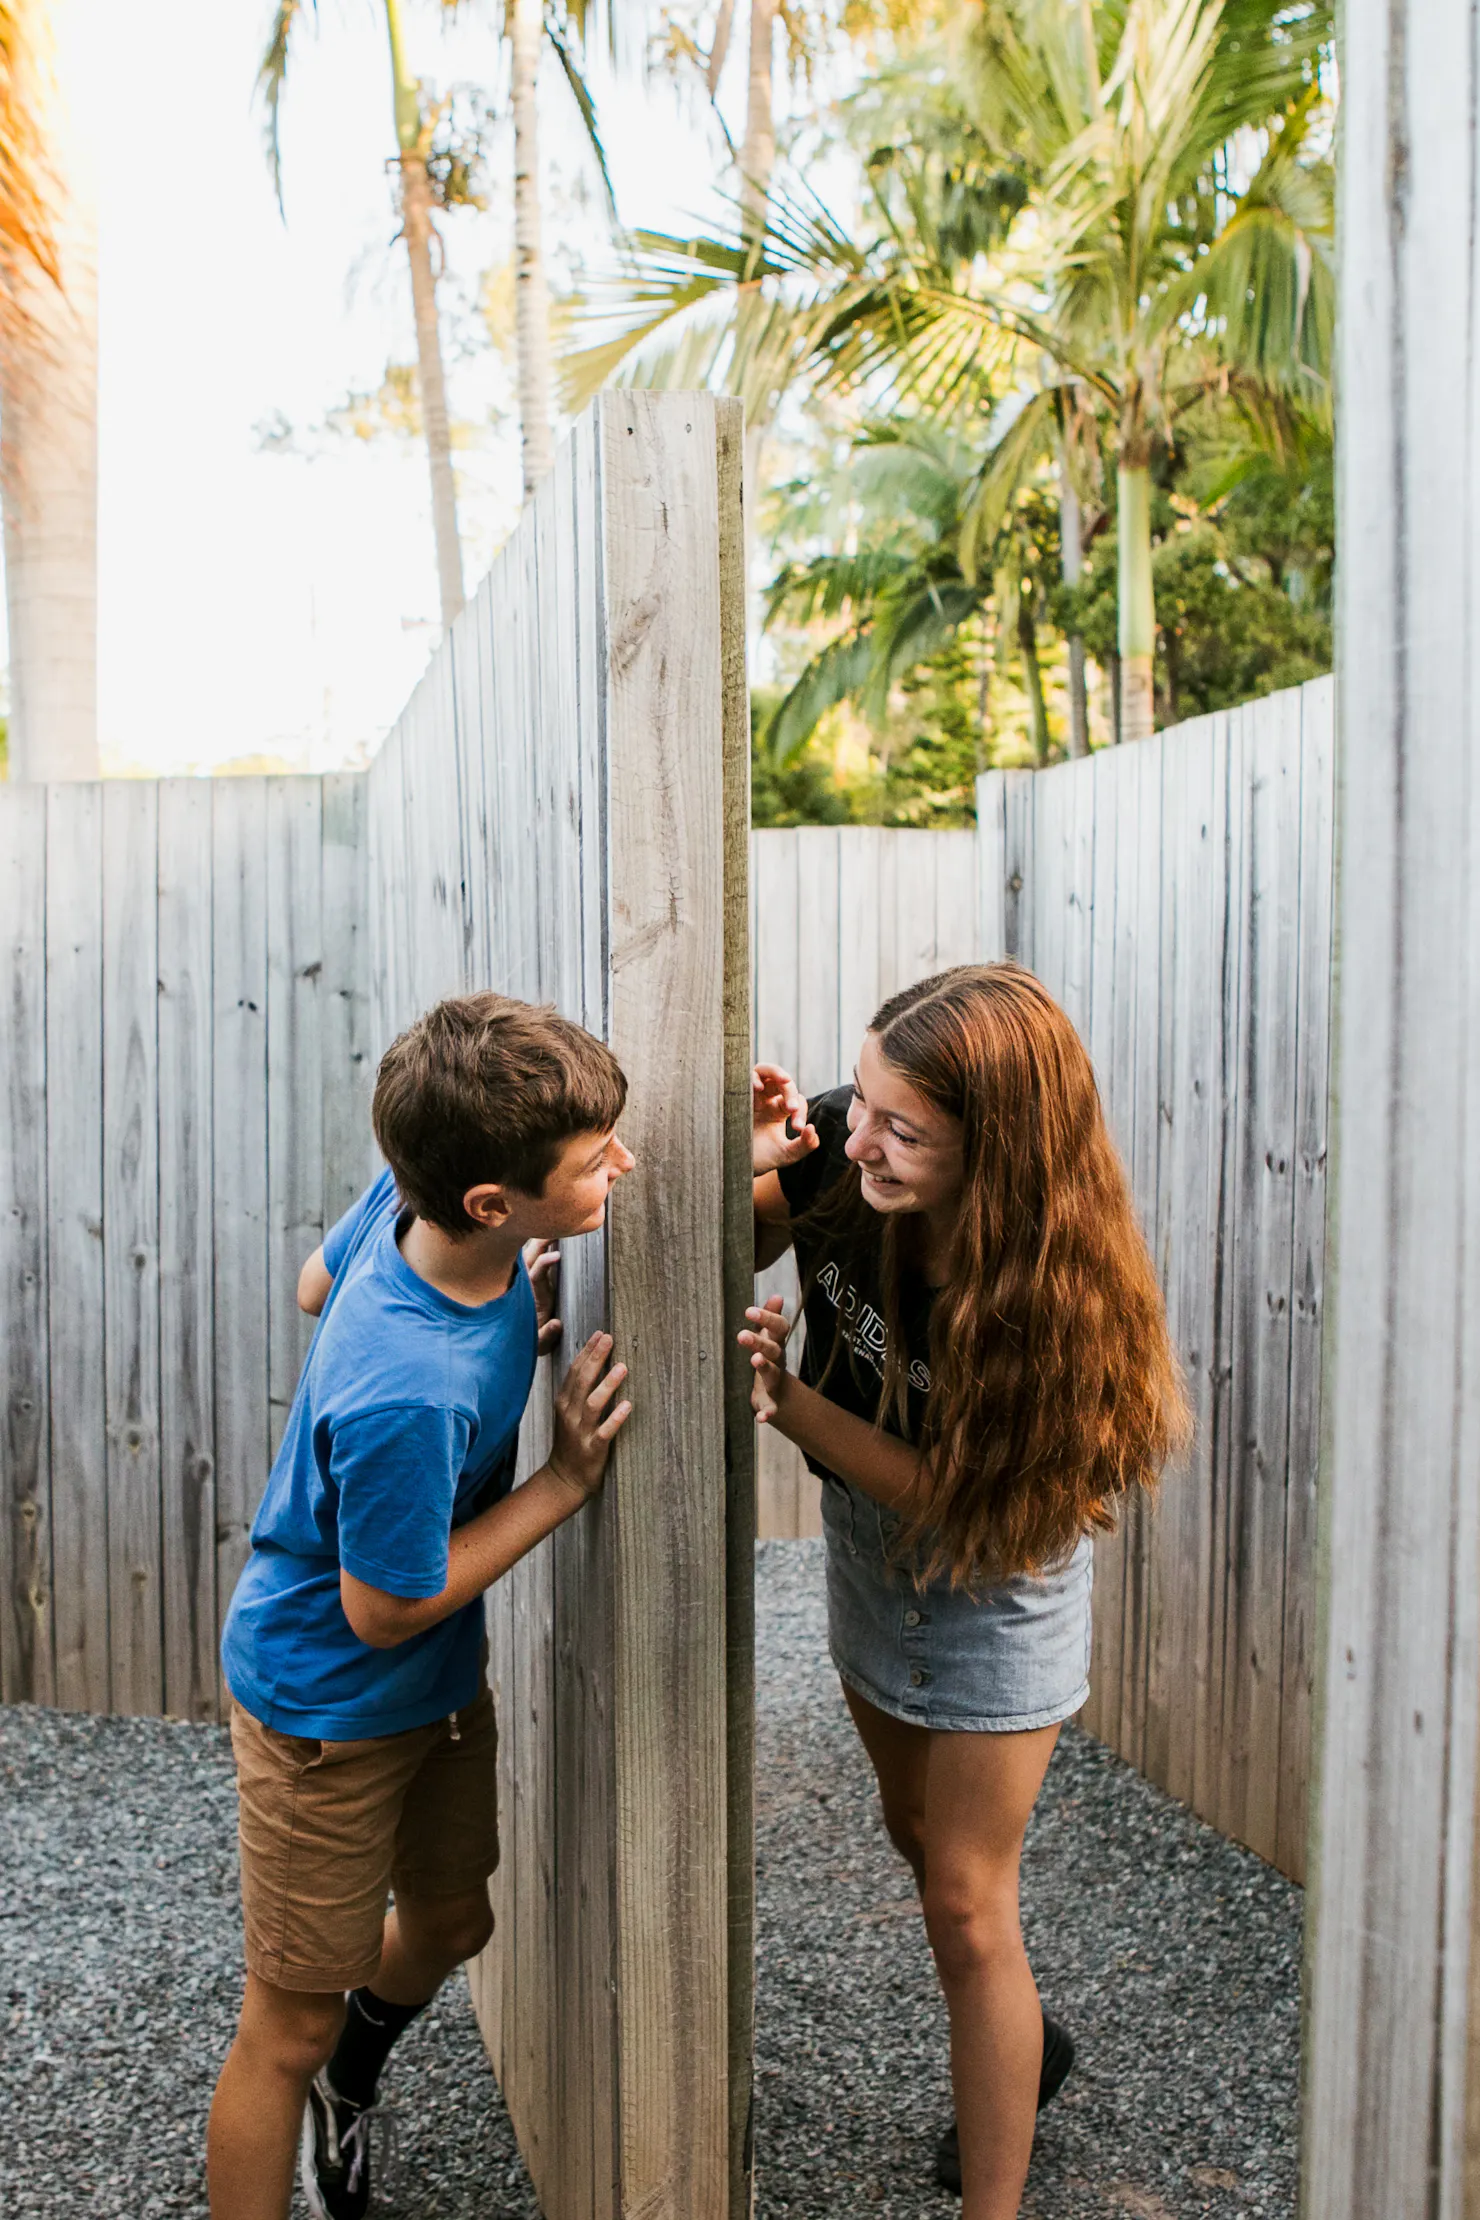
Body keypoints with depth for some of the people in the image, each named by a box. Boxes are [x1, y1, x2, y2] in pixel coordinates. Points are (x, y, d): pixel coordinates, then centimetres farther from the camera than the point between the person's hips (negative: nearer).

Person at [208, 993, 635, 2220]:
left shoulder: (415, 1193, -20)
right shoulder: (413, 1393, -41)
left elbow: (320, 1283, 2)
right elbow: (385, 1608, -25)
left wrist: (511, 1321, -9)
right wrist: (565, 1479, -22)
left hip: (445, 1681, 9)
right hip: (330, 1708, -8)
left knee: (451, 1921, 29)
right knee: (291, 2025, 12)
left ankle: (344, 2091, 59)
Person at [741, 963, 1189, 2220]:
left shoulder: (1048, 1285, -34)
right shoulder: (841, 1151, -24)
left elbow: (958, 1496, -26)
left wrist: (787, 1400, -34)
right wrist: (740, 1164, -30)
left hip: (992, 1577, -6)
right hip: (865, 1547, 6)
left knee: (968, 1904, 3)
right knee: (921, 1833, 26)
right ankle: (1019, 2046, 54)